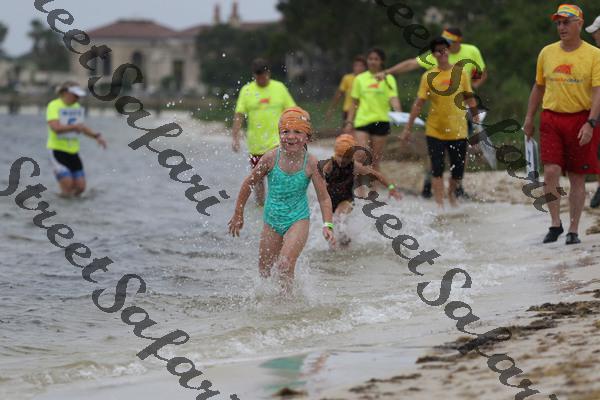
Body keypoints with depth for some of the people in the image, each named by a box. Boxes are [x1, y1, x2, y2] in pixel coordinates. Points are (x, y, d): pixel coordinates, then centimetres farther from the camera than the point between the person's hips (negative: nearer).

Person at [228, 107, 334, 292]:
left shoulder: (310, 163, -15)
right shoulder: (271, 158, -13)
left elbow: (324, 198, -9)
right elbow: (249, 183, 1)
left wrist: (328, 224, -23)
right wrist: (238, 215, 7)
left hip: (298, 220, -3)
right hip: (272, 220, 3)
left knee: (285, 264, -22)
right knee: (264, 270, 13)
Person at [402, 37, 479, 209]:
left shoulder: (461, 73, 1)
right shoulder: (428, 76, -3)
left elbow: (470, 99, 10)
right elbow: (419, 104, 0)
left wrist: (477, 121, 11)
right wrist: (408, 128, -1)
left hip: (458, 130, 1)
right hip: (435, 131, -1)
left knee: (458, 170, 6)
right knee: (437, 170, -5)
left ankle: (452, 192, 35)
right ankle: (439, 204, -1)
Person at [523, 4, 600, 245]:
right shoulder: (547, 53, 8)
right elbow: (538, 88, 18)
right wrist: (529, 118, 15)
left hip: (580, 120, -2)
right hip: (551, 119, 2)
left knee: (577, 178, 3)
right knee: (551, 172, -12)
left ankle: (573, 230, 11)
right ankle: (555, 224, -1)